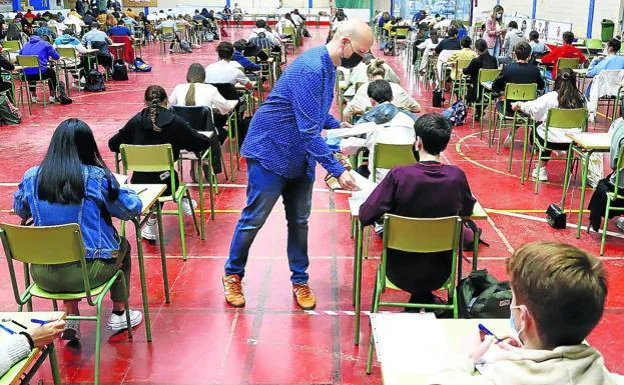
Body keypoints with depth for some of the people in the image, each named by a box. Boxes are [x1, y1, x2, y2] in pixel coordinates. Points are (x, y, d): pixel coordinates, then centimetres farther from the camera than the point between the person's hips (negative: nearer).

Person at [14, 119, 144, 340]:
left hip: (43, 275, 4)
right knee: (122, 245, 28)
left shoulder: (31, 177, -2)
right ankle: (118, 315, 37)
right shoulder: (97, 177, -12)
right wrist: (126, 192, 18)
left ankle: (70, 319, 31)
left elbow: (20, 211, 17)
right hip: (87, 273, -3)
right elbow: (131, 209, -2)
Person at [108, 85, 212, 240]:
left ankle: (152, 218, 25)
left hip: (140, 183, 1)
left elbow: (113, 144, 5)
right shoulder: (176, 122, -8)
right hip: (166, 183, -1)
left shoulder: (136, 121, -3)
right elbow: (204, 143, -2)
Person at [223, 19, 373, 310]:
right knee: (254, 218, 3)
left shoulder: (328, 65, 5)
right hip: (271, 151, -8)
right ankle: (232, 274, 22)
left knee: (299, 220, 10)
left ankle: (299, 281, 23)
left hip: (300, 156, 9)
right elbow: (309, 130, -28)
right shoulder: (311, 69, -25)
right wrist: (338, 171, -27)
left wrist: (339, 126, 7)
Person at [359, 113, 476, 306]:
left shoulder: (399, 175, -22)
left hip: (400, 272, -1)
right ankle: (423, 299, 36)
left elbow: (365, 216, -19)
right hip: (439, 273, 2)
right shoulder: (456, 176, -14)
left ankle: (421, 299, 35)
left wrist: (395, 207, -1)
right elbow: (467, 210, 5)